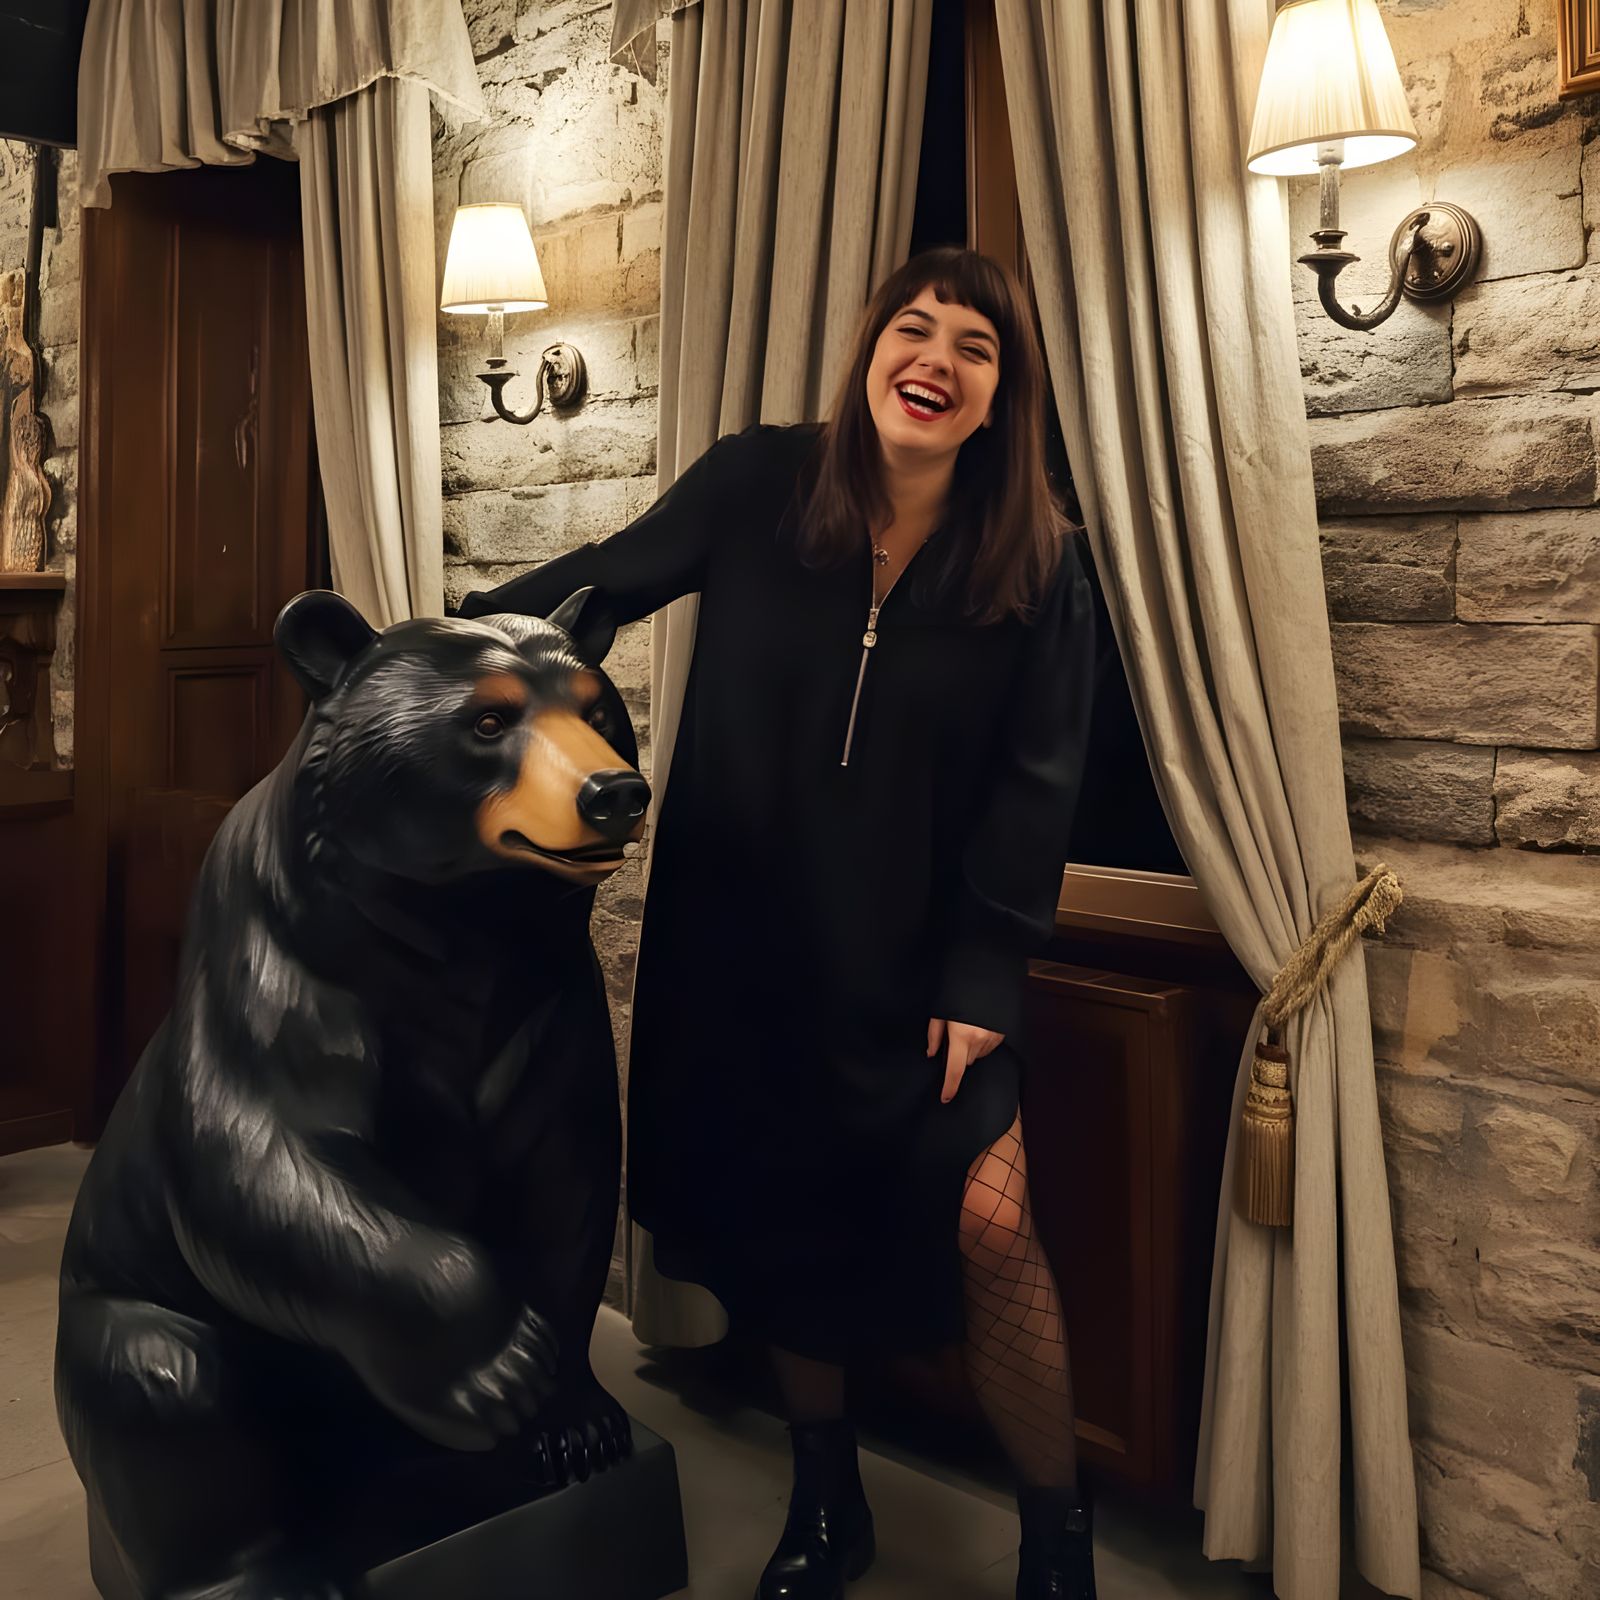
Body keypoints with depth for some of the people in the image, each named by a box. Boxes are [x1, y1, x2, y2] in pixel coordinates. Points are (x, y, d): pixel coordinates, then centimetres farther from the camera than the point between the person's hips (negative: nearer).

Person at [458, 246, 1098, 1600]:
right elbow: (609, 577, 8)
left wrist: (981, 977, -9)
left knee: (987, 1224, -11)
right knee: (775, 1227, 13)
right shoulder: (757, 487, -6)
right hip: (738, 943, 2)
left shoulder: (1039, 565, -5)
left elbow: (1033, 783, -5)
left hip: (918, 962, -1)